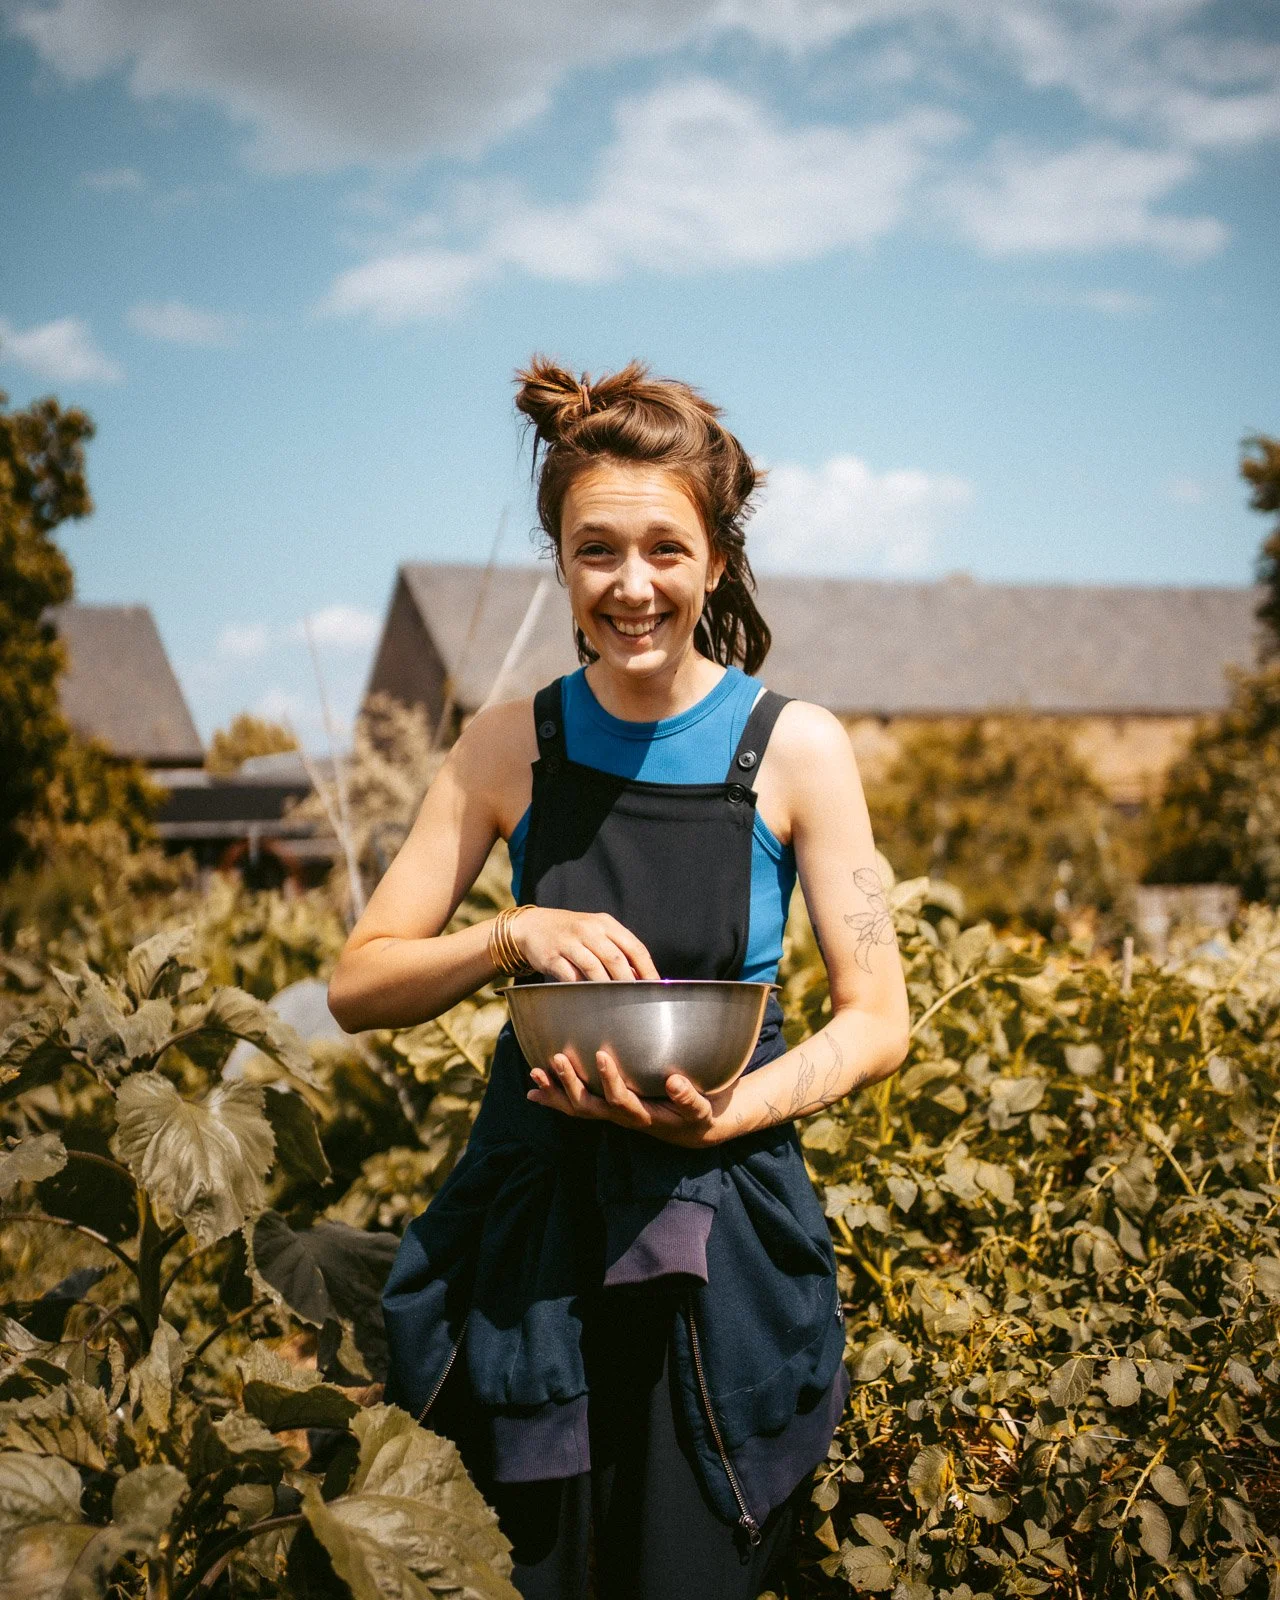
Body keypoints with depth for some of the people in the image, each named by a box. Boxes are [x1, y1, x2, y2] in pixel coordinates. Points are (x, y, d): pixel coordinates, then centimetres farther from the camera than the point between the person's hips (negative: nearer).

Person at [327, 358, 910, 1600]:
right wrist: (515, 936, -17)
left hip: (719, 1240, -1)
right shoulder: (511, 745, -1)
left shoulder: (797, 748, -6)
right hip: (536, 1230, 2)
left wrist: (723, 1116, -20)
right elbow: (357, 986, 1)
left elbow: (877, 1022, -3)